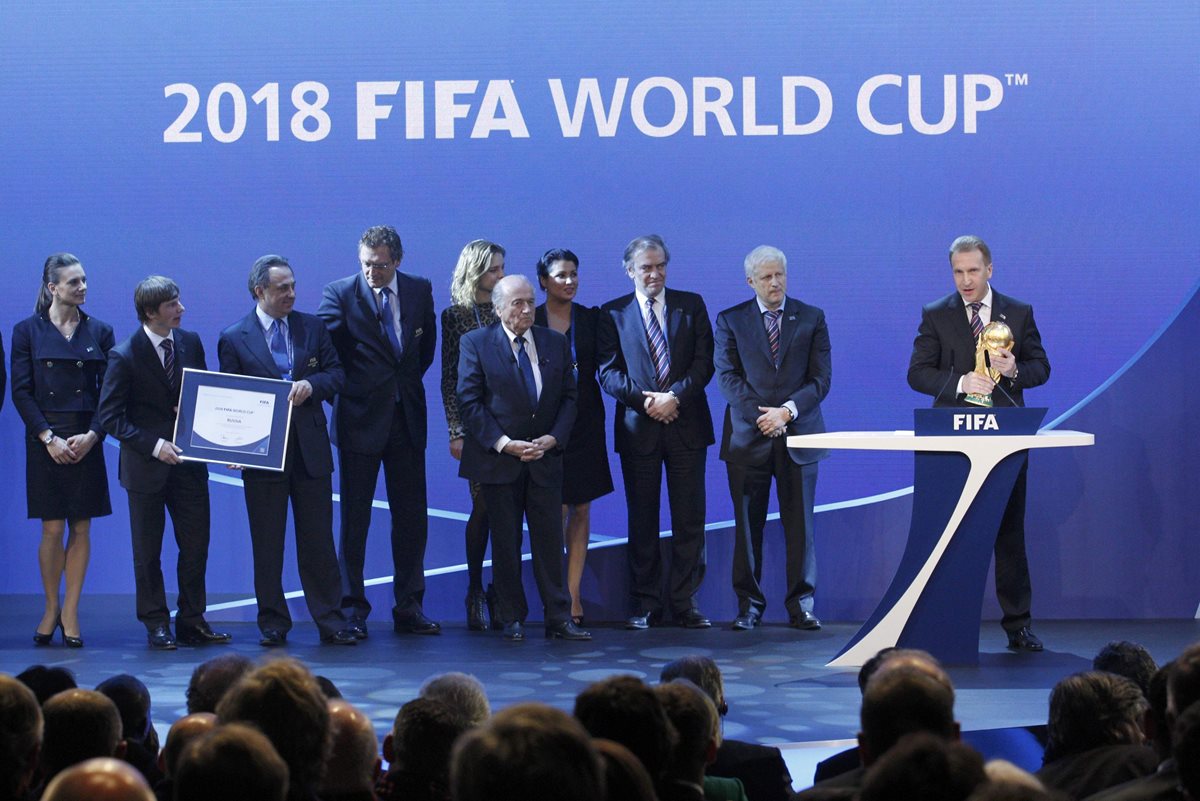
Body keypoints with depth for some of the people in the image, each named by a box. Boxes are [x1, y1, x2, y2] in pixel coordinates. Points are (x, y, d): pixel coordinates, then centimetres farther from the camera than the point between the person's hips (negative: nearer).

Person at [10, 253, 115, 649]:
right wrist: (49, 438, -11)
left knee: (81, 528, 1)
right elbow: (21, 391, -2)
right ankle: (51, 609, 14)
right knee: (52, 529, -2)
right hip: (45, 441, -2)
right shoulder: (28, 331, 2)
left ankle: (70, 613, 9)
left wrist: (92, 435, -10)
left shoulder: (99, 332, 7)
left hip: (86, 442, 2)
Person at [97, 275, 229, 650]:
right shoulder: (124, 356, -13)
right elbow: (110, 416, -12)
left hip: (189, 458, 4)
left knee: (196, 545, 7)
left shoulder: (191, 342, 2)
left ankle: (191, 620, 17)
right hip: (146, 465, -4)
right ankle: (156, 624, 15)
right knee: (148, 550, 6)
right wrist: (153, 445, -20)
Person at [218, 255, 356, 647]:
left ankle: (331, 622, 8)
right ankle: (273, 624, 12)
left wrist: (311, 385, -14)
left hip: (311, 451, 2)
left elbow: (336, 374, 8)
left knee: (318, 541, 4)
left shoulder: (313, 327, 8)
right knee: (267, 545, 4)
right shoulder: (234, 339, 1)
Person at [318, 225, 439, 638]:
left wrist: (408, 381, 9)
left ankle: (409, 607, 15)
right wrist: (342, 388, -13)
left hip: (407, 417, 4)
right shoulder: (340, 293, -7)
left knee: (412, 515, 7)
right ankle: (352, 608, 9)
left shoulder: (419, 290, 5)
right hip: (360, 418, -4)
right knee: (355, 516, 3)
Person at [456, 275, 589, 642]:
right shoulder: (476, 344, -2)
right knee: (505, 542, 3)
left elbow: (569, 397, 9)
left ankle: (558, 618, 5)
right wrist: (504, 444, -14)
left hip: (545, 457, 3)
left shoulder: (555, 343, 9)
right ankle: (512, 619, 11)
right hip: (499, 459, -3)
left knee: (550, 539, 2)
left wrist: (553, 438, -7)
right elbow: (469, 402, -6)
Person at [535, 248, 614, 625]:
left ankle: (573, 594, 9)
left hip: (584, 424, 3)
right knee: (555, 509, -5)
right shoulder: (530, 320, 0)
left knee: (580, 509, 4)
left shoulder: (591, 318, 7)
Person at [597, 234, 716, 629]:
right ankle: (646, 604, 9)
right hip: (638, 429, 0)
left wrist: (674, 396, -14)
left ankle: (684, 601, 5)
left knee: (689, 518, 0)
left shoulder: (691, 305, 8)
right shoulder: (613, 313, 6)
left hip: (686, 425, 1)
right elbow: (608, 371, -1)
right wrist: (644, 399, -15)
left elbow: (704, 362, 0)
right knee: (642, 520, 3)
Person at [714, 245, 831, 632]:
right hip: (748, 437, 0)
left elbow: (821, 378, 2)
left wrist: (787, 410, -13)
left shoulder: (812, 318, 8)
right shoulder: (730, 320, 7)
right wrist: (760, 415, -14)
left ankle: (801, 604, 7)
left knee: (800, 524, 2)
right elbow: (727, 377, -1)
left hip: (799, 435, 0)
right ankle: (749, 604, 8)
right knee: (748, 524, 2)